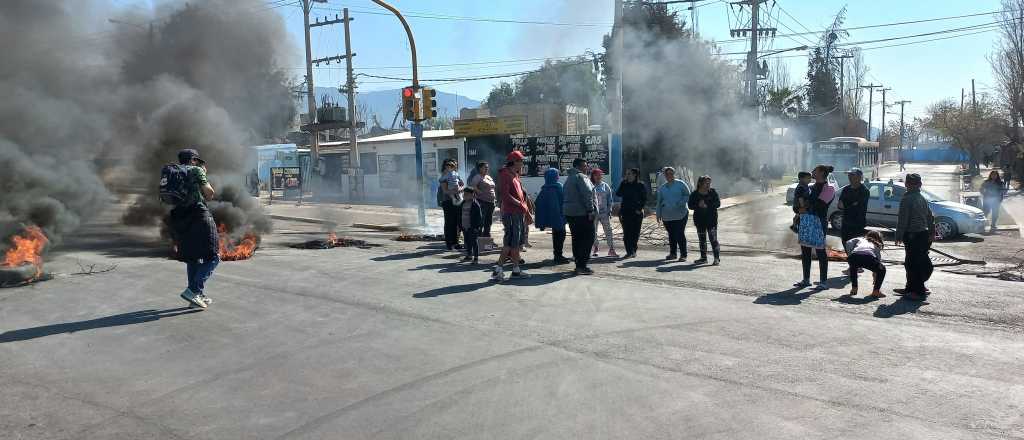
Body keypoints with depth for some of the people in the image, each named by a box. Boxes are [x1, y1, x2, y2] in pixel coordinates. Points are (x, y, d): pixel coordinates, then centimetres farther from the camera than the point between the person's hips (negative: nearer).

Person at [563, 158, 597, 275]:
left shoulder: (569, 178, 20)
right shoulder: (581, 177, -10)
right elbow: (587, 194, -19)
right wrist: (590, 210, -19)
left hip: (569, 212, 10)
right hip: (582, 213, -10)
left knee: (577, 238, 12)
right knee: (588, 238, -7)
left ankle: (578, 263, 16)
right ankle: (582, 265, -11)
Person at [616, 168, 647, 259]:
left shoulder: (641, 185, 1)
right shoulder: (624, 184, 8)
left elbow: (644, 199, 2)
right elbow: (618, 194, -2)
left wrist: (640, 209, -8)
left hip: (636, 212, -2)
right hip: (625, 212, 2)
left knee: (635, 233, 1)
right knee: (626, 233, -2)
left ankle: (633, 251, 11)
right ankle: (629, 252, 1)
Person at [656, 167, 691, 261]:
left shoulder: (680, 184, 1)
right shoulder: (662, 188, 13)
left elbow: (688, 196, 1)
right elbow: (659, 202, 17)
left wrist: (680, 203, -15)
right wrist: (659, 214, 12)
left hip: (680, 215, -4)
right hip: (667, 216, 4)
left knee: (680, 235, -8)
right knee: (671, 235, 12)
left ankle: (683, 255, 0)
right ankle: (673, 253, 24)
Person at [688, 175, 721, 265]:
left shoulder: (713, 192, -3)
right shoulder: (694, 194, -1)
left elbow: (718, 203, -7)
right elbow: (690, 205, -3)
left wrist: (707, 205, -20)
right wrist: (698, 205, -21)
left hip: (711, 219, -2)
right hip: (700, 220, 2)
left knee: (713, 239, -9)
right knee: (702, 239, 11)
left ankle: (717, 258, -5)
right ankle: (703, 258, 21)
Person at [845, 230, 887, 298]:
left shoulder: (860, 239, 37)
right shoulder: (877, 246, 38)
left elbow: (848, 243, 15)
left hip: (854, 256, 1)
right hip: (869, 257, -1)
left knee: (853, 267, 38)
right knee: (882, 270, 29)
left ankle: (854, 288, 31)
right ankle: (876, 291, 19)